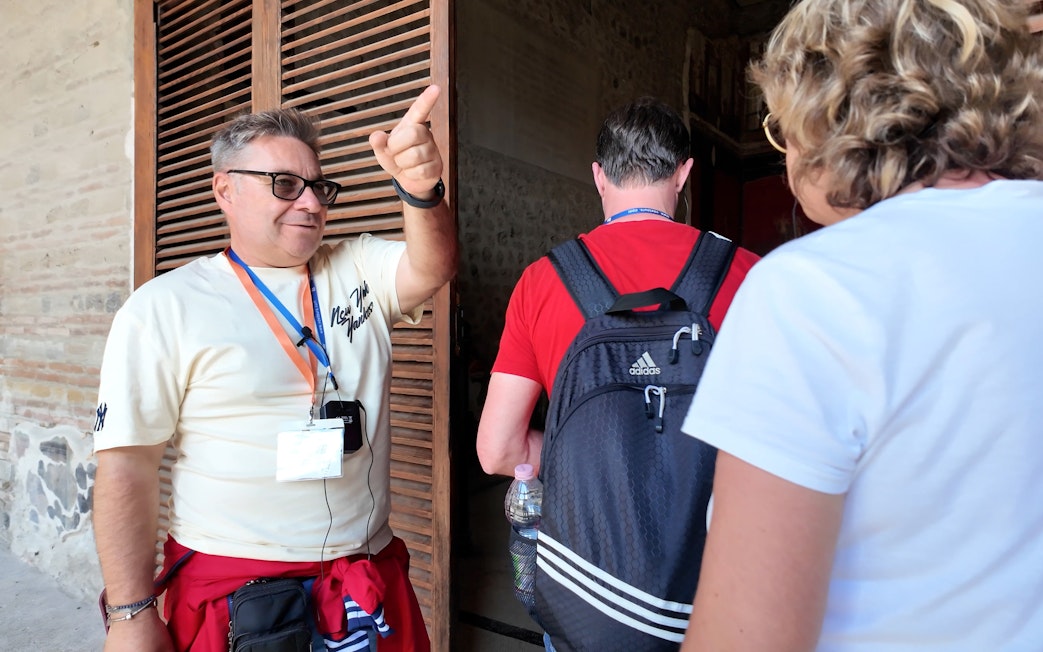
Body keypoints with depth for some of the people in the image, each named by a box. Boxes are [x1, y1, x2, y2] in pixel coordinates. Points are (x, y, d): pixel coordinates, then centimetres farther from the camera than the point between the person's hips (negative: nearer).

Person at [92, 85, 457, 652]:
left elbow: (431, 268, -16)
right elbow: (126, 467, -8)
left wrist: (420, 188, -36)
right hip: (230, 592, -3)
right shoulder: (163, 308, -7)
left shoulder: (359, 270, 2)